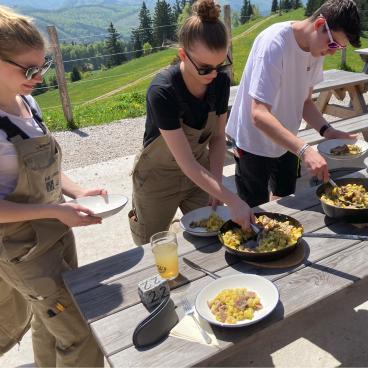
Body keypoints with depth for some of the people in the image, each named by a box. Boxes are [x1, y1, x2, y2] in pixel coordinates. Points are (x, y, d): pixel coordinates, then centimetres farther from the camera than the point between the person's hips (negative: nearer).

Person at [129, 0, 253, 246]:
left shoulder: (220, 81, -16)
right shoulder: (163, 91, -33)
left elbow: (218, 137, -4)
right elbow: (187, 163, -33)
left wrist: (217, 184, -17)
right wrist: (233, 201, -37)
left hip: (201, 172, 4)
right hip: (159, 178, -4)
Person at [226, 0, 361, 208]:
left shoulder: (317, 47, -5)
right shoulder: (274, 43, -28)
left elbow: (305, 101, 4)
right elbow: (259, 115, -35)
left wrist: (327, 131, -14)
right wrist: (304, 150, -43)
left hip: (287, 142, 7)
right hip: (255, 145, -7)